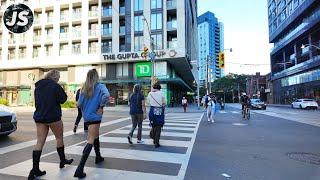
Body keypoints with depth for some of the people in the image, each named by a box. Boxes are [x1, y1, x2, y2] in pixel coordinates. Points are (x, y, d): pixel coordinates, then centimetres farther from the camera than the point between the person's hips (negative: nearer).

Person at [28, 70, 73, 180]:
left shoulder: (38, 86, 10)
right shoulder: (55, 86, -13)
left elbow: (37, 101, 18)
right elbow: (63, 99, -8)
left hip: (39, 117, 6)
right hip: (53, 117, -6)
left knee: (40, 142, 6)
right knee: (59, 138, 13)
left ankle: (35, 169, 6)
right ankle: (63, 160, 27)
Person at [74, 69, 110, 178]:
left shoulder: (84, 89, 6)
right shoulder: (100, 86, -7)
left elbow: (79, 104, 3)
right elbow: (106, 95, -27)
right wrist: (101, 107, -15)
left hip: (86, 117, 6)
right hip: (94, 116, -6)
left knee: (96, 136, 25)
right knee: (90, 141, -5)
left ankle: (98, 157, 42)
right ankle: (79, 169, -12)